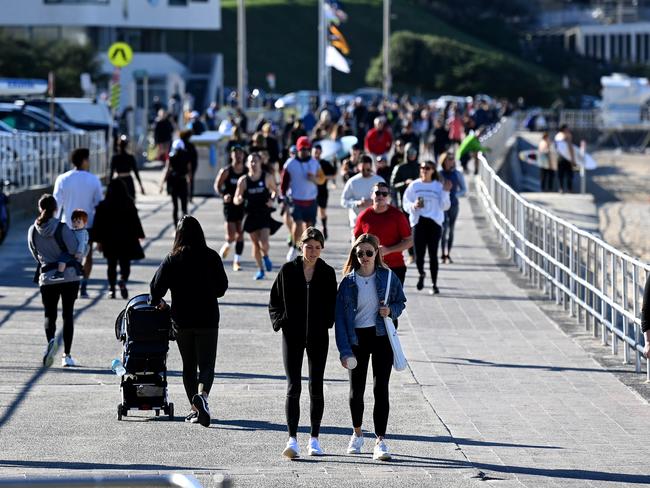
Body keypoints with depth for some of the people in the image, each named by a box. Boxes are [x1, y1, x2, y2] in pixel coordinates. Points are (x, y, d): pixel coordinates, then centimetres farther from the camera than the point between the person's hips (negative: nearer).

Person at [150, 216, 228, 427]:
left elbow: (156, 286, -8)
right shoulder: (211, 257, -4)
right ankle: (201, 395, -28)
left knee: (188, 366, 15)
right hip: (208, 320, -1)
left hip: (182, 320, 1)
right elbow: (222, 286, 4)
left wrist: (156, 302, 13)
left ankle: (195, 409, 15)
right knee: (206, 364, 0)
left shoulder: (172, 259, -6)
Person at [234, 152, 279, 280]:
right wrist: (238, 200, -24)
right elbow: (236, 200, 0)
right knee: (255, 244, 10)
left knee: (264, 243, -16)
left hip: (265, 215, -2)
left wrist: (272, 199, -9)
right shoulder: (243, 181, -3)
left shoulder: (267, 178, -5)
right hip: (251, 215, 2)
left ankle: (265, 256, 20)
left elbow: (274, 191, 11)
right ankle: (260, 269, 28)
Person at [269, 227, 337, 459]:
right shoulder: (288, 270, -1)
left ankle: (314, 439, 15)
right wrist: (280, 321, -5)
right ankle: (292, 439, -11)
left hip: (318, 336, 1)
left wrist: (327, 323, -4)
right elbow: (274, 300, 7)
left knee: (316, 388, 6)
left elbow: (333, 304, 10)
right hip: (293, 335, -1)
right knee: (293, 387, -7)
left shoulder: (327, 273, 1)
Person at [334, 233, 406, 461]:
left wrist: (391, 310, -14)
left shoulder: (387, 277, -2)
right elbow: (340, 317, -3)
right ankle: (357, 434, 33)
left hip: (381, 337, -1)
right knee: (356, 389, 11)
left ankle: (380, 440, -4)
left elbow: (400, 301, 10)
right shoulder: (348, 282, -3)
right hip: (357, 338, 1)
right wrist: (344, 350, -11)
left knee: (380, 389, -7)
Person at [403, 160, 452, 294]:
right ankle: (421, 274, 27)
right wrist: (414, 206, -14)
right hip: (418, 222, 0)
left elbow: (444, 206, 3)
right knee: (419, 255, -6)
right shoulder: (414, 185, 7)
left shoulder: (438, 186, 6)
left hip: (434, 223, 0)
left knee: (433, 255, 0)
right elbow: (406, 204, 6)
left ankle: (434, 284, 8)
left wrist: (445, 192, -7)